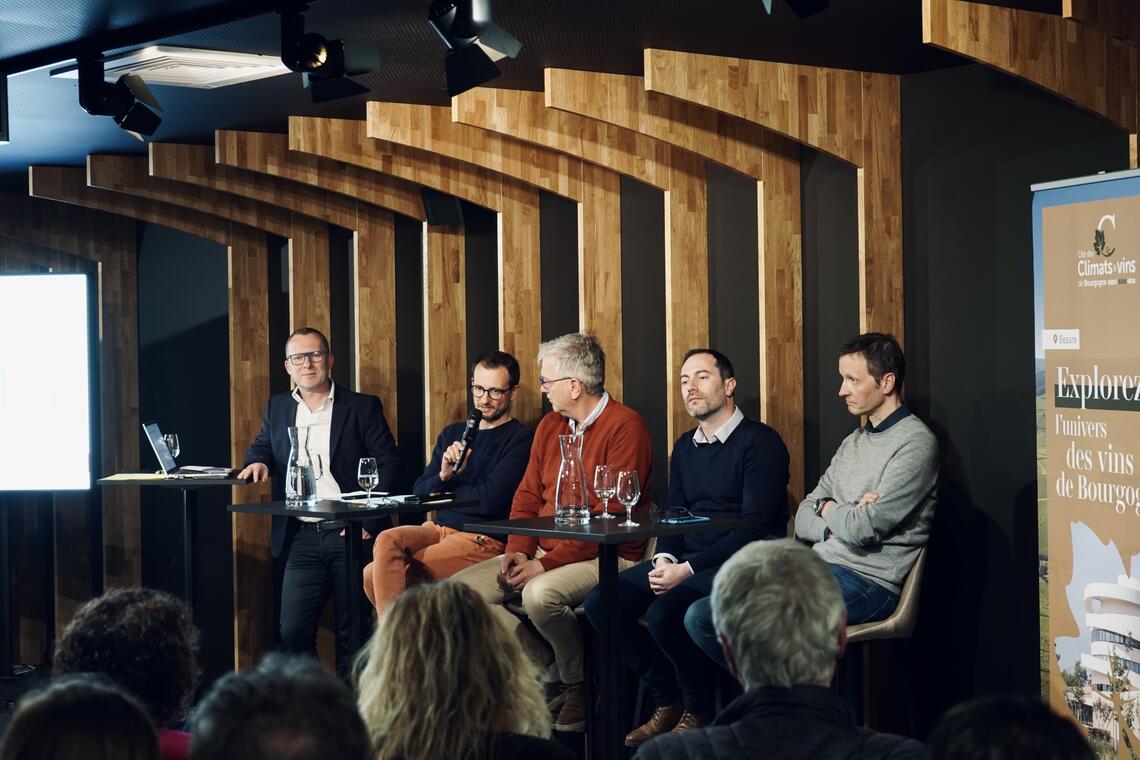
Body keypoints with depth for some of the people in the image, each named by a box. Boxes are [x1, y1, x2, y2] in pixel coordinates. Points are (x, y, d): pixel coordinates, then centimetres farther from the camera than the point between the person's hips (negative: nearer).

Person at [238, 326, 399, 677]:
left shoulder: (363, 407, 2)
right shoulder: (277, 408, 15)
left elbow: (388, 464, -2)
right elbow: (261, 447, 23)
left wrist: (367, 520, -12)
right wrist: (259, 462, -3)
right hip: (303, 538, 3)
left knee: (352, 632, 0)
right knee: (293, 631, -4)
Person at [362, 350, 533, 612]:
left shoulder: (519, 438, -3)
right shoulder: (453, 433, 18)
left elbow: (490, 500, -13)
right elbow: (419, 492, 13)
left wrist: (443, 491, 4)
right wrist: (444, 475, -9)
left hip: (483, 541, -6)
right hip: (439, 529, 6)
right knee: (386, 540, -26)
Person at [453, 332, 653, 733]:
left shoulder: (624, 426, -14)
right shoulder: (550, 426, 12)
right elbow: (527, 497, 15)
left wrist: (546, 564, -21)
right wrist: (518, 551, -5)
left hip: (605, 557, -8)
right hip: (541, 550, 8)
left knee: (540, 594, -36)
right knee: (459, 589, -6)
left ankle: (580, 684, -7)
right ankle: (548, 670, 0)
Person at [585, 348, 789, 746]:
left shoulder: (760, 442, -8)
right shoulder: (685, 447, 17)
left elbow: (755, 527, -15)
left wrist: (688, 569, -21)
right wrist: (664, 560, -6)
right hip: (686, 562, 8)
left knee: (664, 613, -32)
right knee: (600, 602, -11)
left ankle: (698, 711, -6)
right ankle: (668, 701, 3)